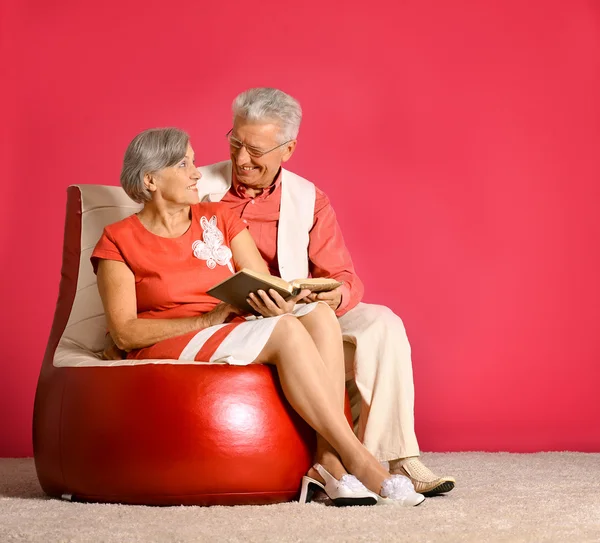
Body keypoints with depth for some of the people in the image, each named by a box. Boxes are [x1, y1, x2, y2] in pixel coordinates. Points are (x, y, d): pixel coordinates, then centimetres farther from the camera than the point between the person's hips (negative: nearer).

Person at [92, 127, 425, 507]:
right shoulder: (118, 242, -1)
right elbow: (124, 333, -9)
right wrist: (207, 320, -18)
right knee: (285, 331, -30)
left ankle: (329, 462, -36)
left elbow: (266, 287, 8)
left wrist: (277, 303, -19)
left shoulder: (218, 219, 14)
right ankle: (358, 460, -31)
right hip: (167, 349, -5)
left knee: (318, 313, -24)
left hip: (235, 338, 6)